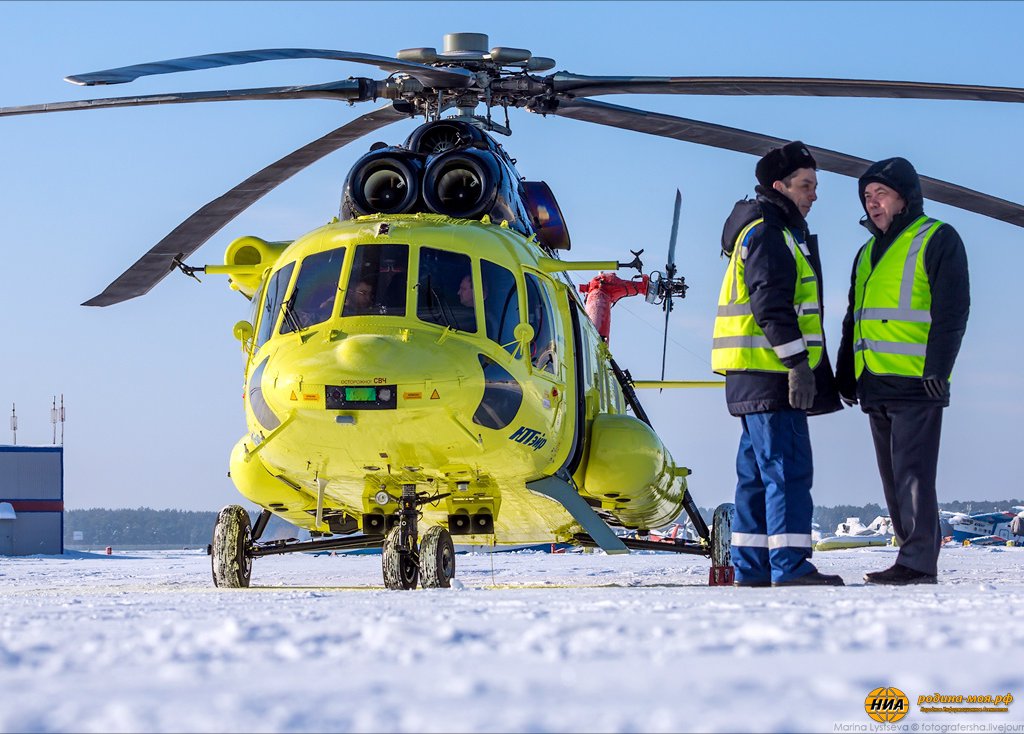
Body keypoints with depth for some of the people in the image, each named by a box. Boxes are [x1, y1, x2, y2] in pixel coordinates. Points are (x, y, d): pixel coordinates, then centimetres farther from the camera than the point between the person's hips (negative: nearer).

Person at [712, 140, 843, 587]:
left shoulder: (778, 232, 23)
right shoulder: (767, 233, -11)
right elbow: (771, 305, -20)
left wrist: (799, 364, 24)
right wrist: (797, 362, -22)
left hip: (755, 378, 11)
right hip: (771, 372, -11)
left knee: (758, 471, 11)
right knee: (789, 469, -12)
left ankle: (751, 567, 13)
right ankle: (790, 566, -15)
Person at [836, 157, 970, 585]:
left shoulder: (937, 241, -1)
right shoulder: (868, 253, 23)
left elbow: (952, 310, -10)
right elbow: (853, 320, 27)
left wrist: (937, 369, -18)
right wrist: (845, 376, 19)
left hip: (916, 384, -8)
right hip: (876, 385, 8)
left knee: (912, 473, -12)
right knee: (893, 476, 7)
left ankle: (918, 562, -13)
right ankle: (915, 555, 11)